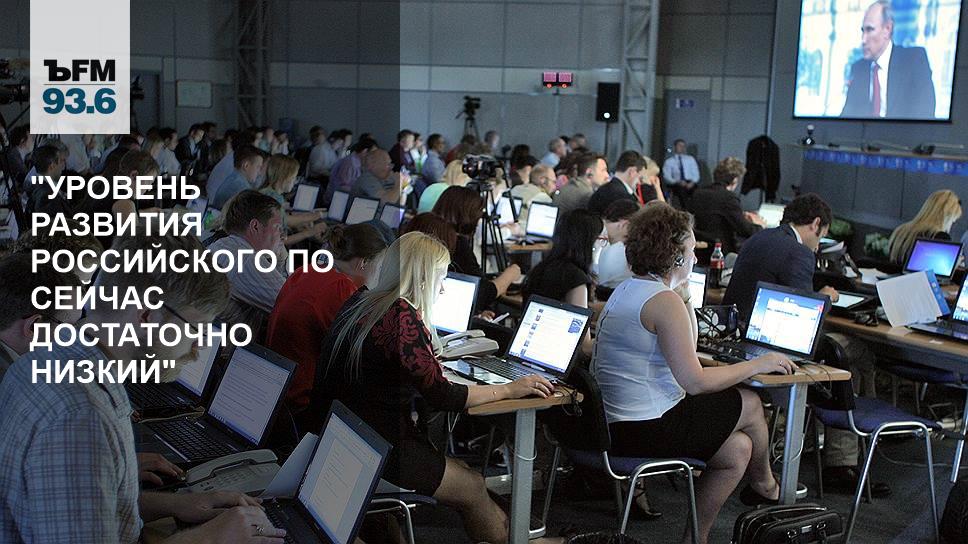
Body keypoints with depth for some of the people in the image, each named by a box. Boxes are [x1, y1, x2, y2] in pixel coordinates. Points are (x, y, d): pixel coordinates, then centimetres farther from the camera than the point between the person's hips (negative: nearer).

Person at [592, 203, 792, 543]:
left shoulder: (627, 289, 13)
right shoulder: (664, 301, -18)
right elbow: (694, 381, -21)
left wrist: (684, 297, 18)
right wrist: (757, 365, -10)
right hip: (650, 431, -10)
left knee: (738, 449, 18)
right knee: (750, 405, 8)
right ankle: (764, 487, 35)